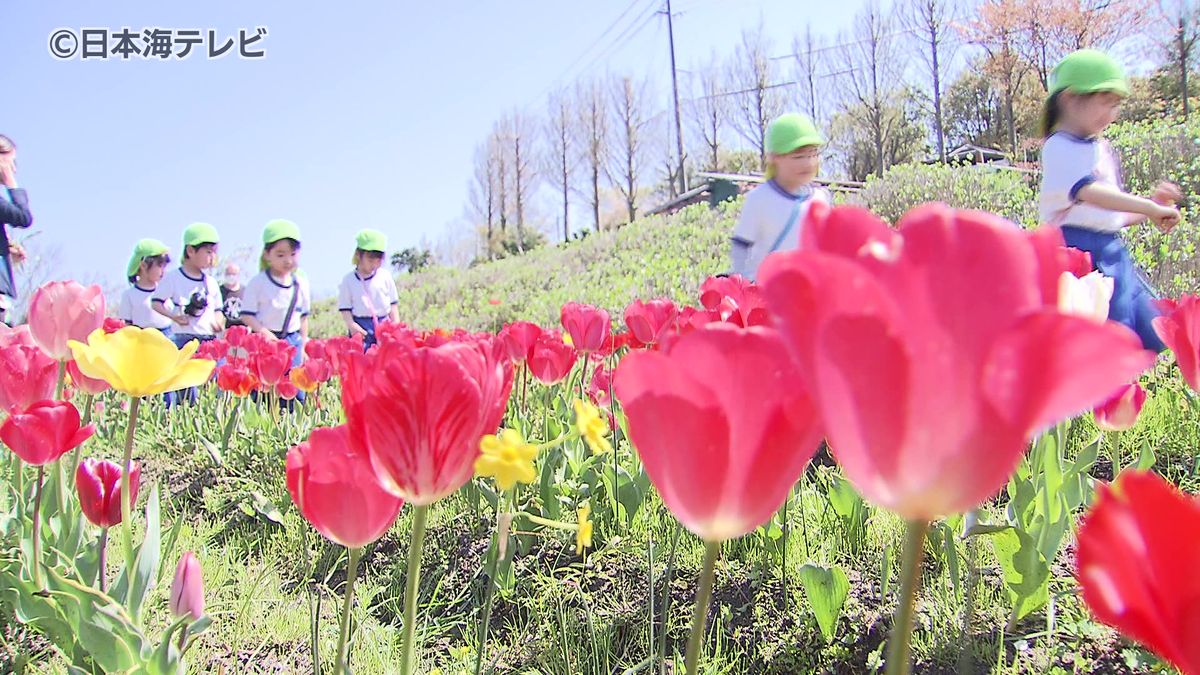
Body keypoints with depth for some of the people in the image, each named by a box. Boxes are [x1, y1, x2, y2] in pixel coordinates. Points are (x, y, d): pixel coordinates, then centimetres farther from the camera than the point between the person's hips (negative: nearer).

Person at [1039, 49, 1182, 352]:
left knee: (1147, 335, 11)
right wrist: (1150, 207, -25)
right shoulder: (1060, 148, -10)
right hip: (1078, 249, -9)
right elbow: (1089, 193, -26)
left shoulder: (1102, 149, 18)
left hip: (1111, 249, 9)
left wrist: (1150, 207, 6)